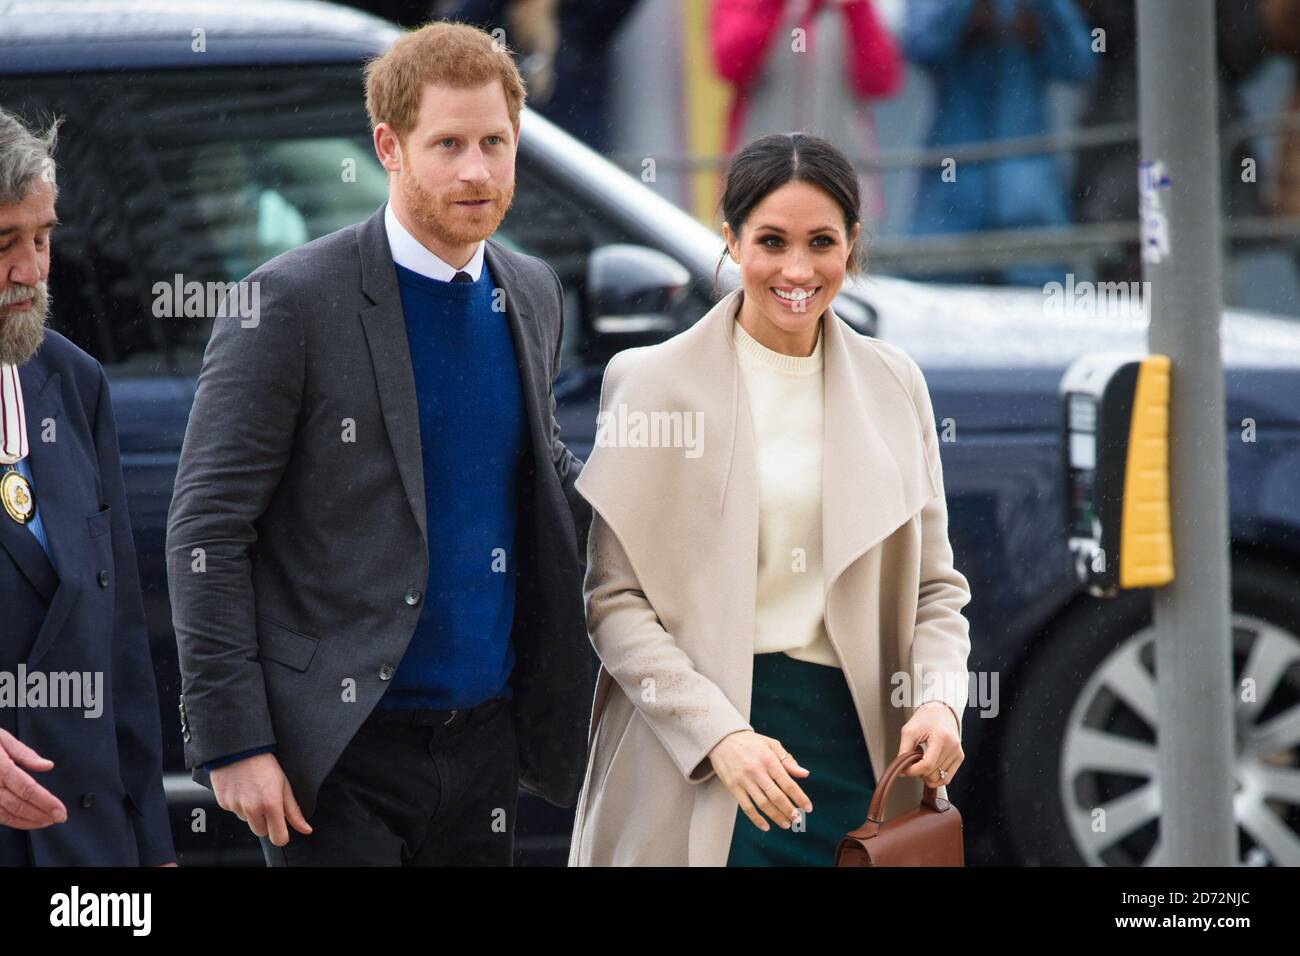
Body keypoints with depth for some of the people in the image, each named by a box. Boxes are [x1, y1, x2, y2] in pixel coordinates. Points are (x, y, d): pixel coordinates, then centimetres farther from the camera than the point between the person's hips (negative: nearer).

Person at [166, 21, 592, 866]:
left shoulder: (533, 295, 9)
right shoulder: (292, 302, -10)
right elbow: (206, 532, -10)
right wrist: (231, 740, -15)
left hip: (486, 734, 6)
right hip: (341, 749, -6)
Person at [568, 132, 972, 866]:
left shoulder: (893, 385, 10)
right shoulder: (654, 382, -1)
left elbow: (935, 584, 12)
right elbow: (612, 596, -5)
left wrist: (940, 699, -8)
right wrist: (718, 735, -17)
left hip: (857, 743, 3)